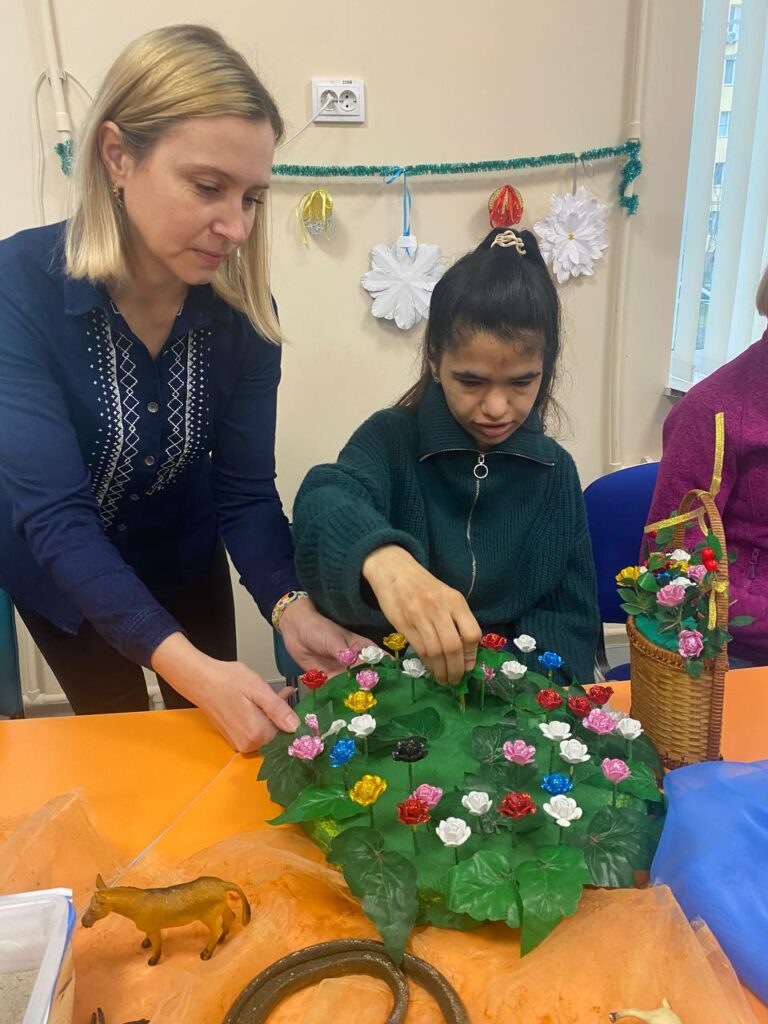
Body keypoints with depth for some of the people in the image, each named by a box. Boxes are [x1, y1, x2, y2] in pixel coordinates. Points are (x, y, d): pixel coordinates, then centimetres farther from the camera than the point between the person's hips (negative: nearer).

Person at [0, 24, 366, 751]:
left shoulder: (242, 310, -20)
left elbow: (245, 490, -18)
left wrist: (289, 606, -37)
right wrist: (186, 664, -46)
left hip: (182, 557, 3)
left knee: (218, 742, 18)